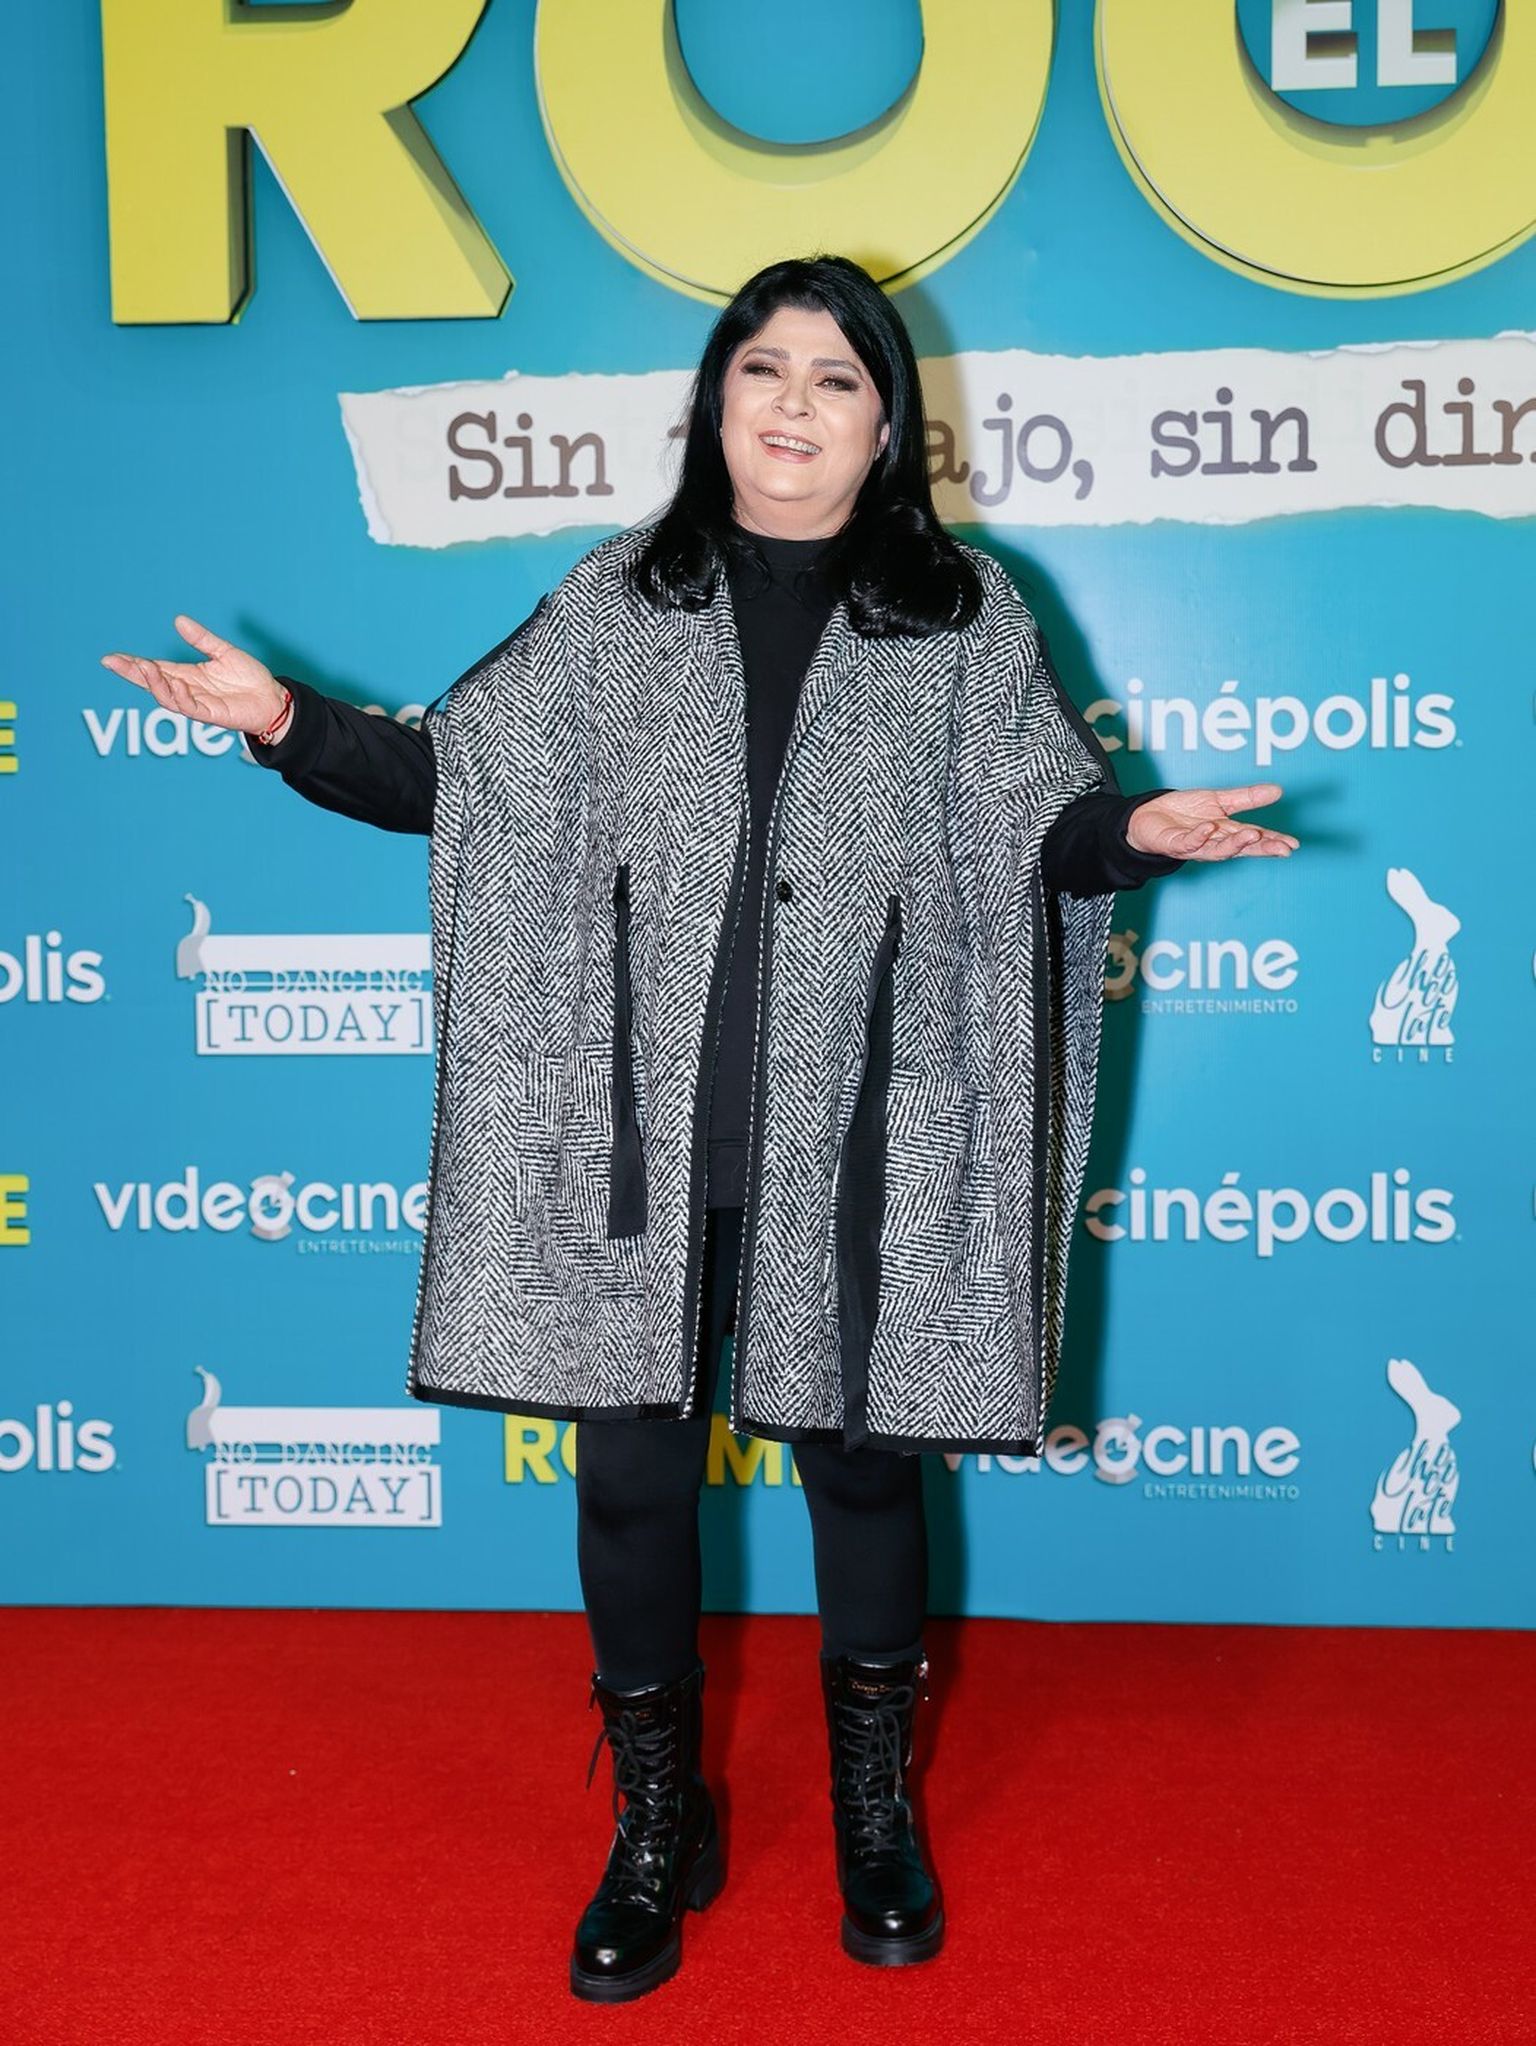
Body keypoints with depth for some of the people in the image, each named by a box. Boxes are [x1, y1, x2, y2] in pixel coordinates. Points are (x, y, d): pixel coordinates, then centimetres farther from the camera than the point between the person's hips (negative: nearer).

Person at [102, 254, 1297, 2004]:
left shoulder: (965, 618, 6)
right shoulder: (614, 606, 9)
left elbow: (1040, 818, 1)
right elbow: (453, 777, 11)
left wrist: (1132, 829, -20)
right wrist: (289, 724, -2)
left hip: (853, 1138, -1)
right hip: (642, 1130, 1)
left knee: (857, 1452, 10)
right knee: (631, 1465, 7)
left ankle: (875, 1803, 35)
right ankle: (658, 1822, 30)